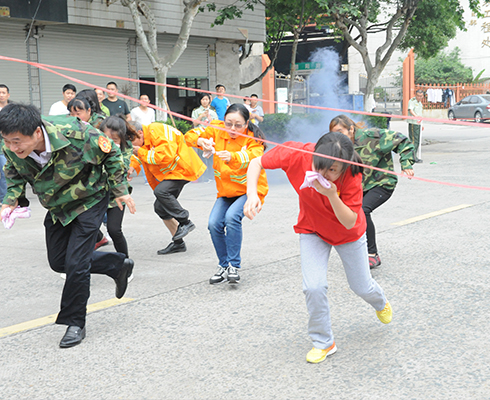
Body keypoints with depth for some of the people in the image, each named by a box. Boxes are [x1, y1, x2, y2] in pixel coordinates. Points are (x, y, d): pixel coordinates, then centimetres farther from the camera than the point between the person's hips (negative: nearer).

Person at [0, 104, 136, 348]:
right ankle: (118, 265, 30)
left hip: (89, 201, -6)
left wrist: (119, 189, -11)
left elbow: (110, 153, -16)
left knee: (75, 264, -10)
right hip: (57, 207, 6)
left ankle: (75, 323, 9)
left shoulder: (74, 134, -35)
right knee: (58, 261, 12)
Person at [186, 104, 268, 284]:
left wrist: (232, 157, -58)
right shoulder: (218, 129, -4)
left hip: (249, 190, -4)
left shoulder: (253, 139, -15)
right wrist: (200, 141, -32)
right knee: (214, 224, -16)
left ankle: (234, 265, -18)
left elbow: (253, 157, -36)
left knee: (232, 216, -30)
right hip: (226, 190, 4)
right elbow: (190, 135, -7)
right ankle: (223, 265, 5)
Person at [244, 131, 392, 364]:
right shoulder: (296, 154, -32)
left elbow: (350, 223, -31)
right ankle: (323, 342, 8)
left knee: (361, 287, 14)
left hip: (348, 234, -1)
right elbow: (257, 163, -18)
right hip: (312, 231, 1)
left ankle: (380, 303, 53)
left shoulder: (352, 176, -35)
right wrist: (252, 194, -35)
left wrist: (332, 194, -47)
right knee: (314, 287, -16)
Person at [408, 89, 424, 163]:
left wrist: (421, 124, 27)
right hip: (413, 123, -9)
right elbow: (411, 110, -26)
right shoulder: (412, 101, -8)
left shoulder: (420, 103, 20)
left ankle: (417, 157, 15)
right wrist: (415, 115, -45)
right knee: (414, 140, -13)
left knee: (418, 141, 10)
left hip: (419, 123, 9)